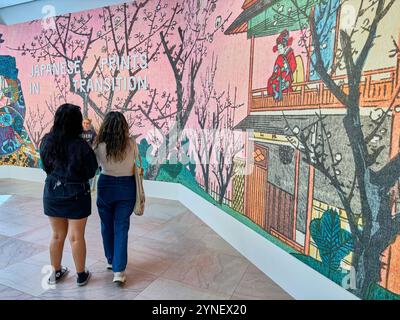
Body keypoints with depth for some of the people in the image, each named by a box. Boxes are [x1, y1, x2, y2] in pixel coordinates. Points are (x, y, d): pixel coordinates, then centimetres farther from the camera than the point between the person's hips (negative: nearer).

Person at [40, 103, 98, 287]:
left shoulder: (47, 141, -6)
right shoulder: (80, 146, -20)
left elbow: (46, 166, 6)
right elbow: (90, 172, -10)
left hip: (52, 194, 4)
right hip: (76, 195, -4)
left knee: (57, 235, 19)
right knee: (76, 237, 9)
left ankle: (56, 272, 34)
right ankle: (81, 275, 25)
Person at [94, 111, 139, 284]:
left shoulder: (100, 146, -11)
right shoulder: (132, 144, -10)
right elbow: (136, 161, 1)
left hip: (106, 186, 0)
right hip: (127, 187, 0)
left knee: (107, 225, 19)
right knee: (121, 227, 6)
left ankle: (111, 261, 34)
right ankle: (119, 270, 2)